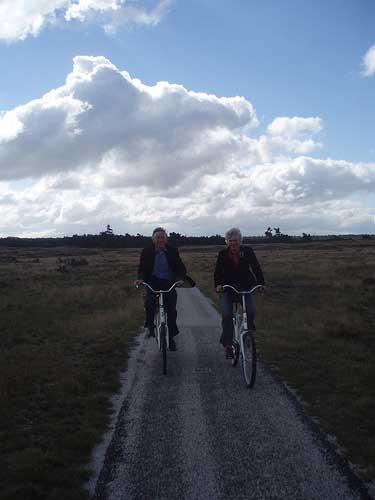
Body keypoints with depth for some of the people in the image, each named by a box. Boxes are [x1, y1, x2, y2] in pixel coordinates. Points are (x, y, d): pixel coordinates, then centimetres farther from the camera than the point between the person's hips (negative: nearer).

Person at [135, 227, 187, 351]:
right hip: (153, 281, -1)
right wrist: (140, 278, -21)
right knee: (150, 302, -28)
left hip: (169, 282, 1)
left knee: (171, 310, -1)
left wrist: (180, 278, -22)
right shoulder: (147, 251, -2)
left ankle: (171, 337, 15)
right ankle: (150, 326, -5)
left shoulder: (172, 251, -2)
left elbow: (180, 267, -2)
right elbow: (142, 267, -1)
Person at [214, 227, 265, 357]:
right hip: (227, 289, 0)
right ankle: (228, 344, -8)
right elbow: (218, 272, -7)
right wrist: (218, 284, -25)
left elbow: (256, 268, -6)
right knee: (227, 315, -17)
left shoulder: (248, 252, -2)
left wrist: (261, 283, -21)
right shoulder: (223, 254, -2)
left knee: (251, 312, -20)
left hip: (245, 288, 1)